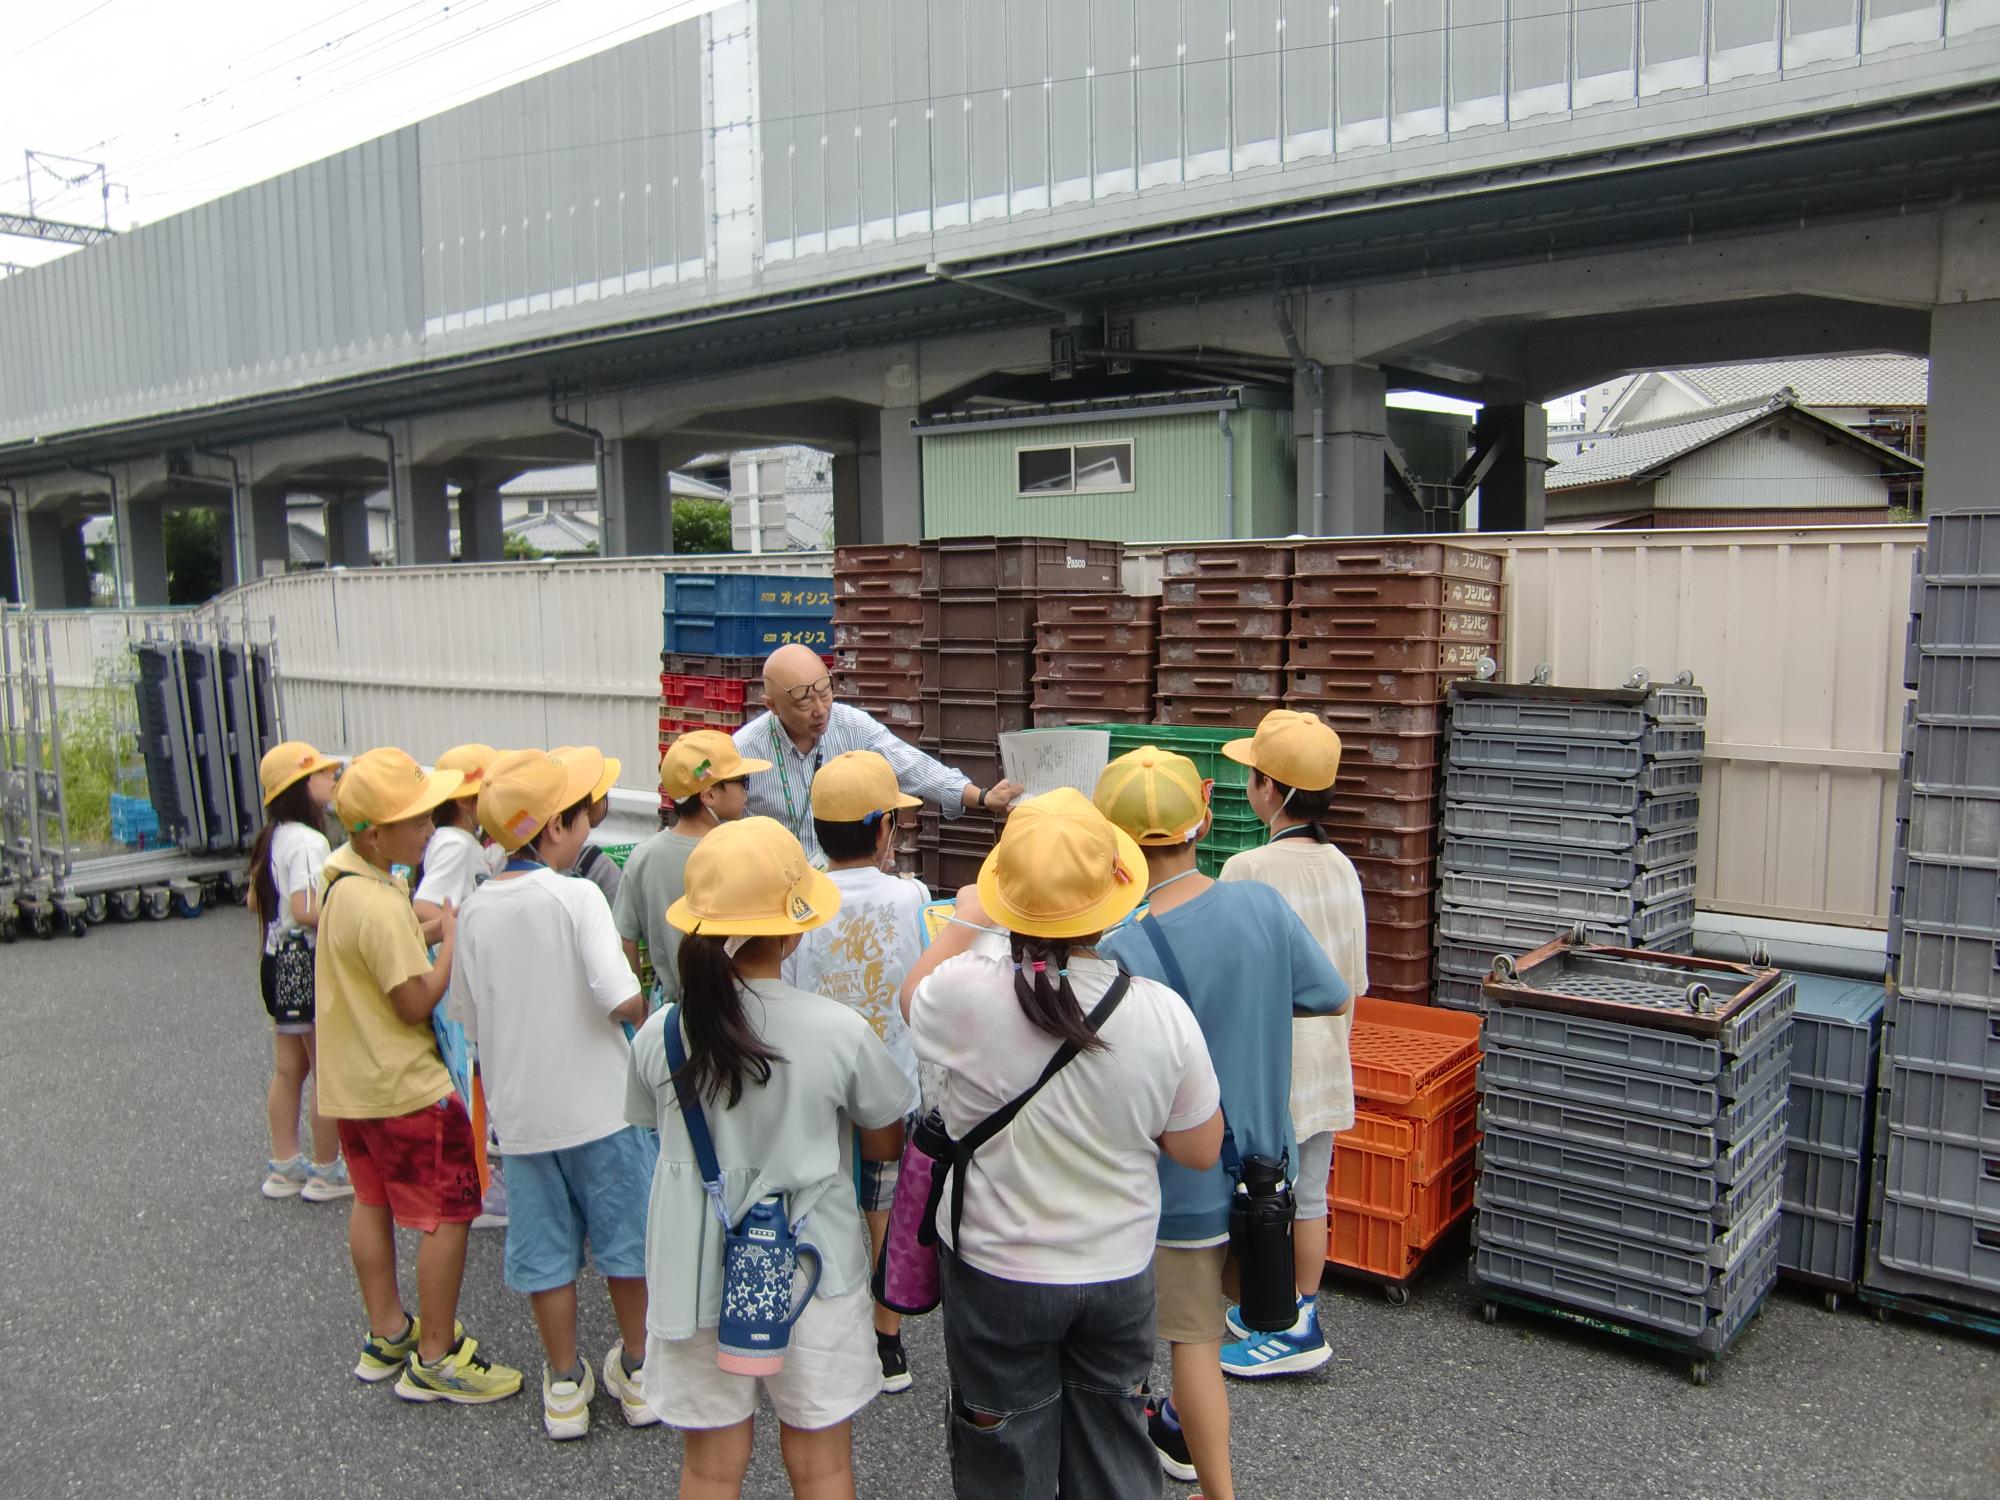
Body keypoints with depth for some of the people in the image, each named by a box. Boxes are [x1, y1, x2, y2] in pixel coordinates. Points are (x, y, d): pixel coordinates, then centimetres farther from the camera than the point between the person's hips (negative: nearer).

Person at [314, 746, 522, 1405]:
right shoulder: (380, 906, -28)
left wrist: (432, 926, 1)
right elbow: (417, 1002, -25)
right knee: (447, 1214, 2)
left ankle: (386, 1334, 35)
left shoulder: (340, 872, 2)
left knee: (373, 1202, 21)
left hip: (351, 1079, 10)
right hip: (405, 1086, -10)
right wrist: (454, 940, -14)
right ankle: (435, 1359, 11)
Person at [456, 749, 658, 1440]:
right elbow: (620, 998, -25)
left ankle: (565, 1385, 27)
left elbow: (471, 1020, 7)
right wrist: (647, 1017, -4)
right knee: (626, 1237, 15)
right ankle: (637, 1370, 28)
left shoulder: (474, 910, -1)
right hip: (600, 1104, -4)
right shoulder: (576, 896, -17)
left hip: (519, 1111, 4)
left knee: (546, 1251, 16)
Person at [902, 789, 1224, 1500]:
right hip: (1120, 1273, 2)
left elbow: (914, 1001, 1)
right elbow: (1200, 1151, -6)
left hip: (996, 1275, -1)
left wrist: (964, 920, 14)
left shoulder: (966, 993, -25)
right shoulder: (1164, 1012, -20)